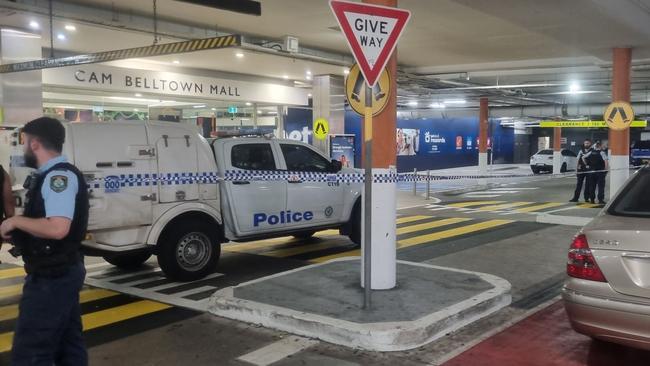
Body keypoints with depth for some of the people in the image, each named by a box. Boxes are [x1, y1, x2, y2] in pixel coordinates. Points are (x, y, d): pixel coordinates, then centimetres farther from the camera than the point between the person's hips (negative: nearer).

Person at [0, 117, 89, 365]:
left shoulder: (58, 176, -20)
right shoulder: (54, 175, 13)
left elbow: (57, 228, -32)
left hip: (52, 276, -10)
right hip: (63, 271, 10)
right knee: (69, 344, 16)